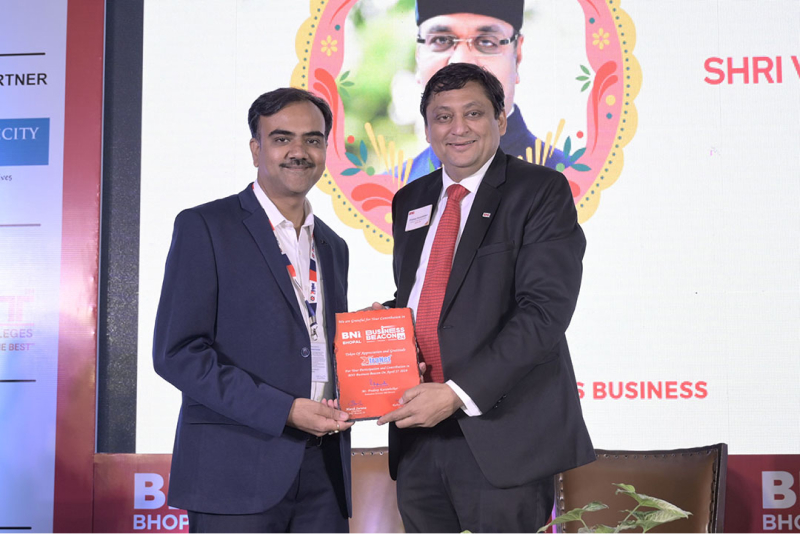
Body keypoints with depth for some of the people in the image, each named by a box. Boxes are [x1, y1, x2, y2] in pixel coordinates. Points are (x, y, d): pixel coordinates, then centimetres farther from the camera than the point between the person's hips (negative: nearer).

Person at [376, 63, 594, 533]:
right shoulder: (410, 202, 16)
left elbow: (544, 310, -15)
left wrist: (458, 393, -21)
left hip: (501, 435, -5)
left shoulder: (541, 190, -5)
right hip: (417, 436, 5)